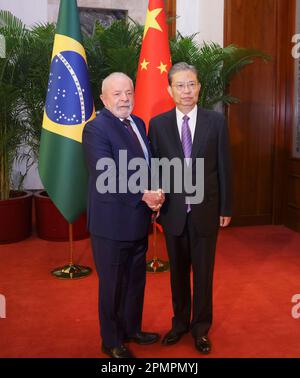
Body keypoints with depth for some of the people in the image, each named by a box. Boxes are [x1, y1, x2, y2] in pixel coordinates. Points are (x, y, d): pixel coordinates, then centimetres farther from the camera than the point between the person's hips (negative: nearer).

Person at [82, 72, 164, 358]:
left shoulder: (138, 123, 11)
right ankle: (112, 342, 28)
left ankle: (132, 329, 41)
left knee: (136, 279, 20)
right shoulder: (96, 128, -15)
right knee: (113, 284, 8)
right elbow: (107, 176, -24)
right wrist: (143, 195, -22)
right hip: (112, 223, -8)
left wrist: (155, 194, -2)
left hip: (138, 219, 8)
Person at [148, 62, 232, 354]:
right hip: (173, 210, 1)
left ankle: (201, 327, 29)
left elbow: (224, 167, 0)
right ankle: (180, 322, 34)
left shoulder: (216, 121, -2)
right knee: (178, 270, 14)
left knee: (203, 271, 10)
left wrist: (226, 208, 1)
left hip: (205, 210, -1)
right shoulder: (157, 124, -1)